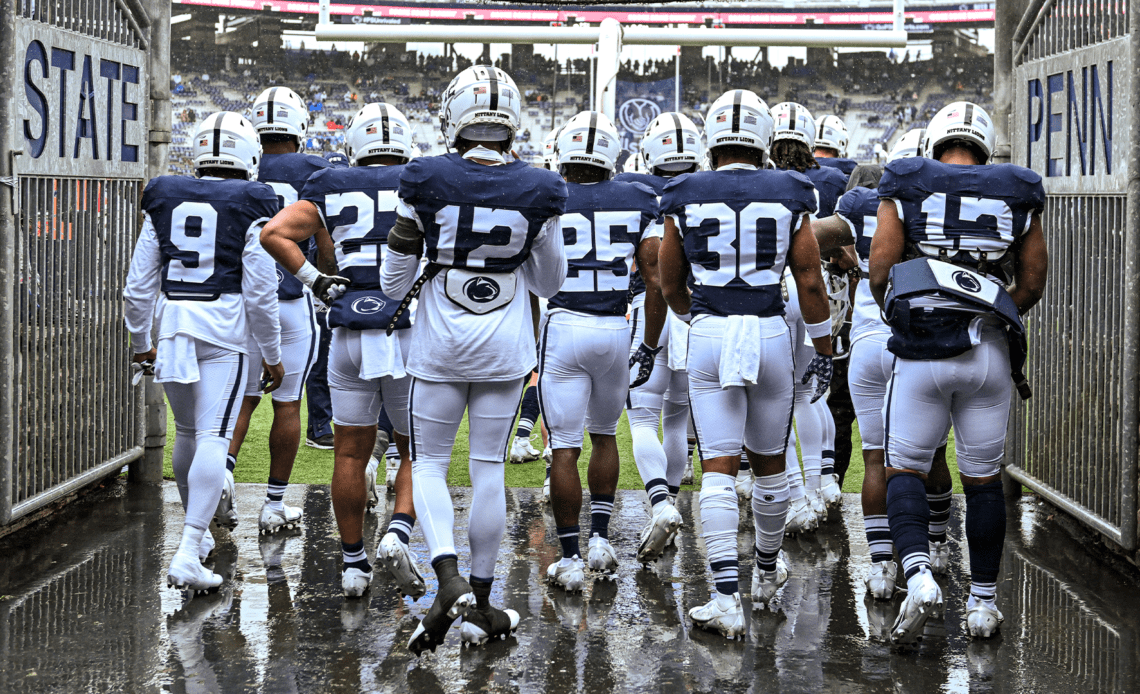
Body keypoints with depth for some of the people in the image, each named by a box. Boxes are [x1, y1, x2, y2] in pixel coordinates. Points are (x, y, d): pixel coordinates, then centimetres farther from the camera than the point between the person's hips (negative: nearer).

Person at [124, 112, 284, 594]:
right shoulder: (250, 204, -4)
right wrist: (272, 354, 5)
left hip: (173, 324, 4)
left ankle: (197, 530, 37)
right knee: (213, 438, -7)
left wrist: (141, 343, 24)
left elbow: (138, 286, 10)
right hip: (226, 327, -4)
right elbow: (260, 291, -6)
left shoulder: (164, 200, 8)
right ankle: (188, 554, -16)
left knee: (187, 431, 20)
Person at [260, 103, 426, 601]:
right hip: (411, 334, -1)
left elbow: (275, 233, -6)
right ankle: (398, 533, -9)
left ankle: (353, 563, 16)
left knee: (352, 452, 11)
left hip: (350, 336, 1)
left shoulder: (330, 190, 7)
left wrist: (315, 281, 1)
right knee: (415, 449, 13)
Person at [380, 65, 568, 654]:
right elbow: (550, 281, 6)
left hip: (440, 341, -2)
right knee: (488, 468, 9)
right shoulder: (538, 192, -5)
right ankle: (481, 603, 15)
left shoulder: (426, 183, -11)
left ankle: (449, 578, -11)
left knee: (429, 463, 10)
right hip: (505, 342, 2)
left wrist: (400, 293, 19)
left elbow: (395, 277, -3)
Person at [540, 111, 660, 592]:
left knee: (565, 448, 2)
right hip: (615, 331, 3)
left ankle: (570, 559, 4)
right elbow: (655, 279, 2)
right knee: (604, 435, 23)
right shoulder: (637, 202, 4)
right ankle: (600, 539, 19)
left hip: (562, 328, -2)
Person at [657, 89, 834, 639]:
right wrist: (824, 351, 13)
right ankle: (767, 573, 35)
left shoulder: (684, 198, 1)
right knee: (768, 462, 17)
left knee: (718, 467, -2)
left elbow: (670, 287, 11)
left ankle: (727, 596, -13)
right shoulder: (789, 197, 0)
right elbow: (810, 283, 2)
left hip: (709, 337, -1)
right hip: (770, 335, 1)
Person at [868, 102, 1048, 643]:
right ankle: (983, 601, 17)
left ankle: (918, 574, -15)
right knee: (983, 477, 12)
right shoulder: (1016, 196, 7)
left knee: (905, 469, 7)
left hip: (922, 353, -2)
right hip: (990, 354, 2)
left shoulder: (905, 188, 1)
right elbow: (1033, 283, 9)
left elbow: (880, 271, -3)